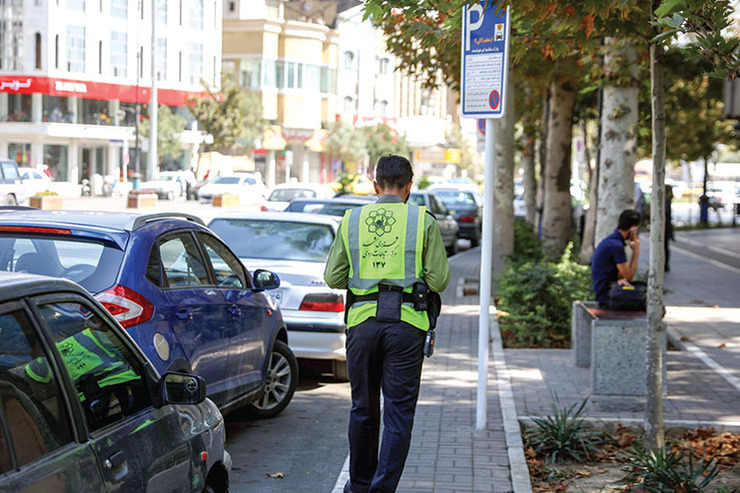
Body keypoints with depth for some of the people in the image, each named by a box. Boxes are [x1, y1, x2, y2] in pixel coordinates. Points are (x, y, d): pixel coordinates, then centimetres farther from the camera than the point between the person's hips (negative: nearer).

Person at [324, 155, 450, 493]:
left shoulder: (351, 220, 7)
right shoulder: (423, 221, 0)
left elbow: (333, 278, 8)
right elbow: (439, 281, -2)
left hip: (362, 321, 3)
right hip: (406, 323, -2)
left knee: (363, 408, 15)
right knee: (399, 411, 2)